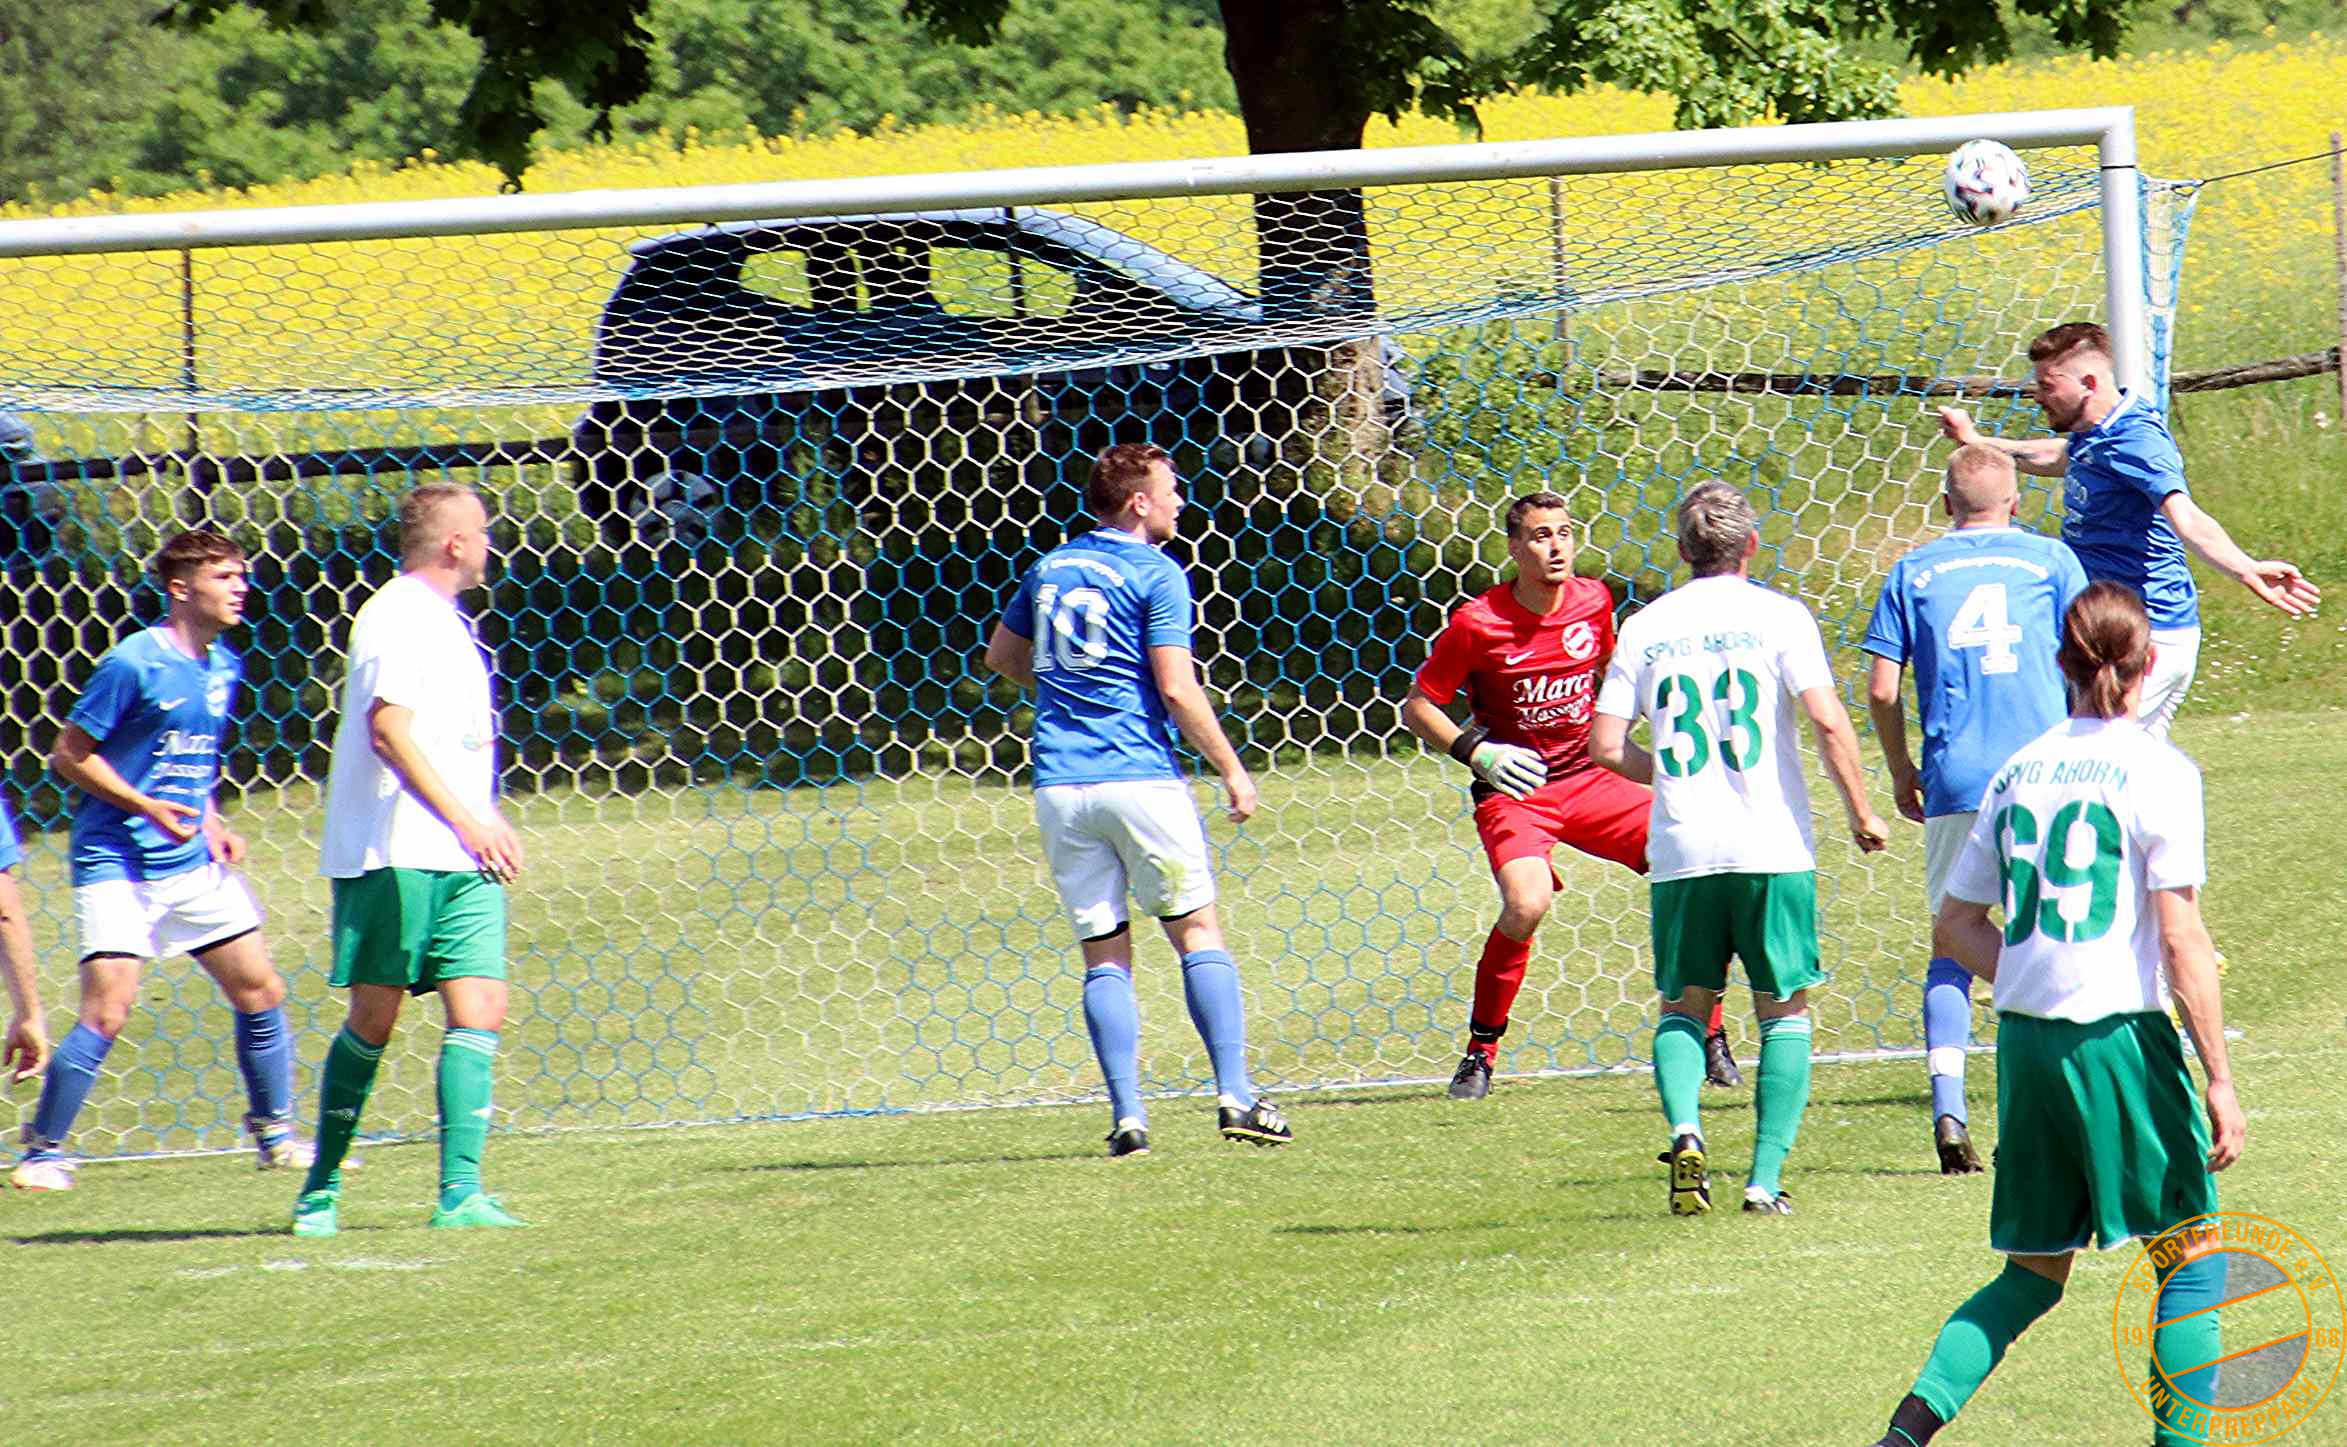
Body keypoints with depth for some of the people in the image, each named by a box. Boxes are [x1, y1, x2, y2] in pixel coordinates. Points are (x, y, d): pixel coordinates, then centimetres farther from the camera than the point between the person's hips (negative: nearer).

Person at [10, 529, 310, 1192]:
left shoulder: (223, 666, 10)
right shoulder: (133, 664, -14)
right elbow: (69, 754, -10)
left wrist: (211, 821, 7)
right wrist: (145, 807, -18)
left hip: (194, 862, 7)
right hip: (118, 862, -7)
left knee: (261, 992, 7)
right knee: (107, 1010, -15)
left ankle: (275, 1133, 22)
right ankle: (44, 1150, -2)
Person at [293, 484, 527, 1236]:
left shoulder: (443, 620, 21)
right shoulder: (395, 617, -9)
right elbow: (388, 730, -19)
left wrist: (486, 821, 22)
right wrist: (467, 821, -22)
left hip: (461, 857, 8)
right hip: (395, 854, -8)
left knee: (480, 1010, -5)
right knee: (375, 1017, -2)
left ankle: (461, 1190, -11)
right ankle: (322, 1188, 10)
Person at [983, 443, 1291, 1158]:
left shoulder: (1051, 568, 13)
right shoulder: (1154, 574, -6)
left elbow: (1001, 656, 26)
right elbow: (1178, 691, -12)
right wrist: (1233, 771, -4)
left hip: (1060, 786, 5)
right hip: (1140, 774, -5)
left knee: (1104, 953, 5)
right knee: (1197, 931, 3)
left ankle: (1127, 1115, -4)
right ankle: (1235, 1097, -6)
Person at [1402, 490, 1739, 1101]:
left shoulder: (1594, 603, 1)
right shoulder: (1477, 624, -12)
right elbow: (1418, 707, -4)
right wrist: (1476, 750, -18)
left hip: (1589, 777, 4)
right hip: (1515, 790, -4)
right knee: (1527, 905, -30)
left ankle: (1710, 1038, 5)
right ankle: (1480, 1051, -8)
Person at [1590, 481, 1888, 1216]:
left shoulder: (1646, 628, 5)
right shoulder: (1776, 616, -2)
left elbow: (1607, 746, 2)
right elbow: (1829, 722, -11)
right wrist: (1860, 811, 0)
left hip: (1680, 851, 2)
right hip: (1773, 849, -2)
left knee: (1683, 1007, 14)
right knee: (1785, 1008, 10)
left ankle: (1684, 1126, -13)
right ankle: (1766, 1176, 0)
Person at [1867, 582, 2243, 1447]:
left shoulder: (2018, 772, 9)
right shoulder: (2157, 773, -7)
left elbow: (1956, 928, 13)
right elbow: (2181, 941, -12)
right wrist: (2219, 1077, -10)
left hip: (2024, 1042, 6)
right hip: (2122, 1035, -6)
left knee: (2034, 1272, 15)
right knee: (2192, 1260, 6)